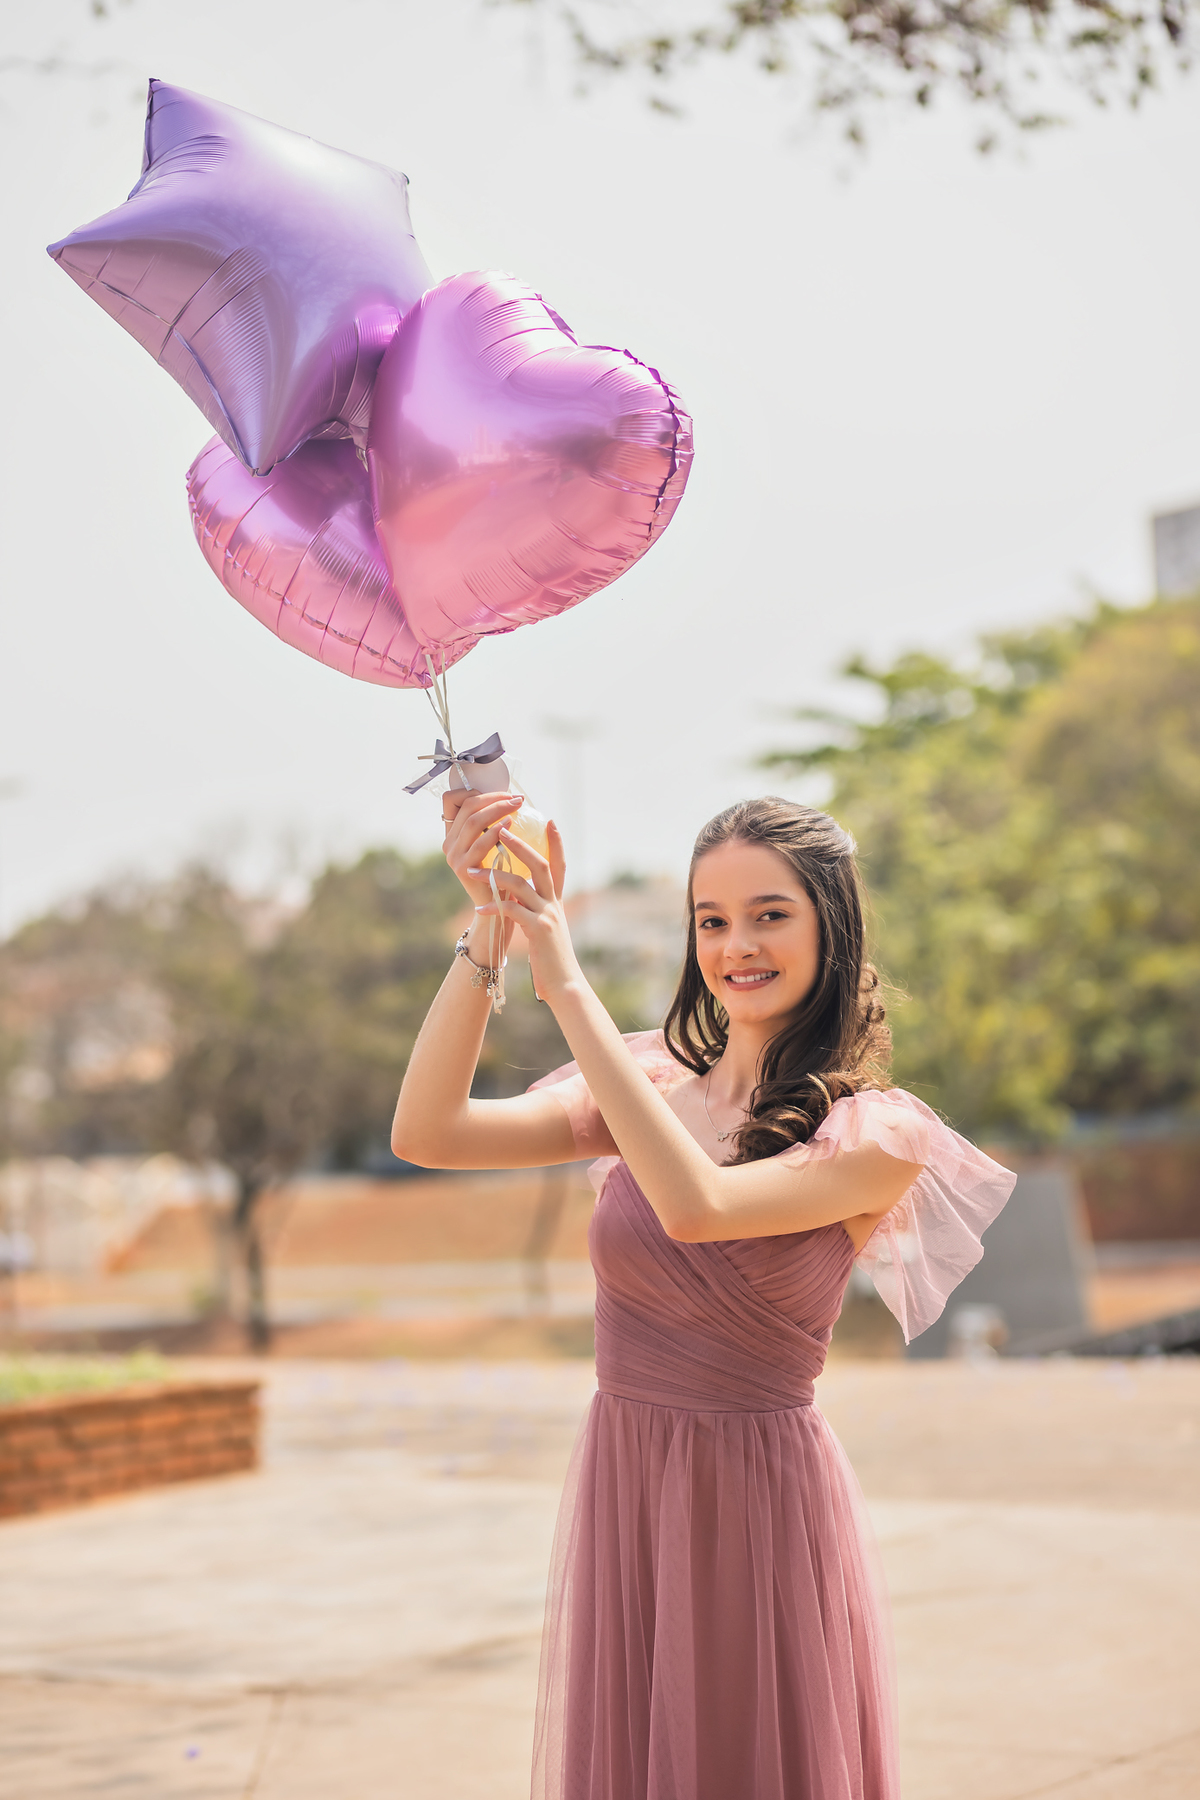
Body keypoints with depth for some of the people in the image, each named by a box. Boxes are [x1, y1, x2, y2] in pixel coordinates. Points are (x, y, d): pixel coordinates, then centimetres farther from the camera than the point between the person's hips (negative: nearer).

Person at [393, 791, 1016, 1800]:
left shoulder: (874, 1132, -8)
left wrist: (566, 983, -25)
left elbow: (698, 1207, -27)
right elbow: (427, 1133, -5)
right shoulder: (651, 1088, 5)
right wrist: (487, 929, -16)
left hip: (762, 1503, -4)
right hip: (621, 1489, 4)